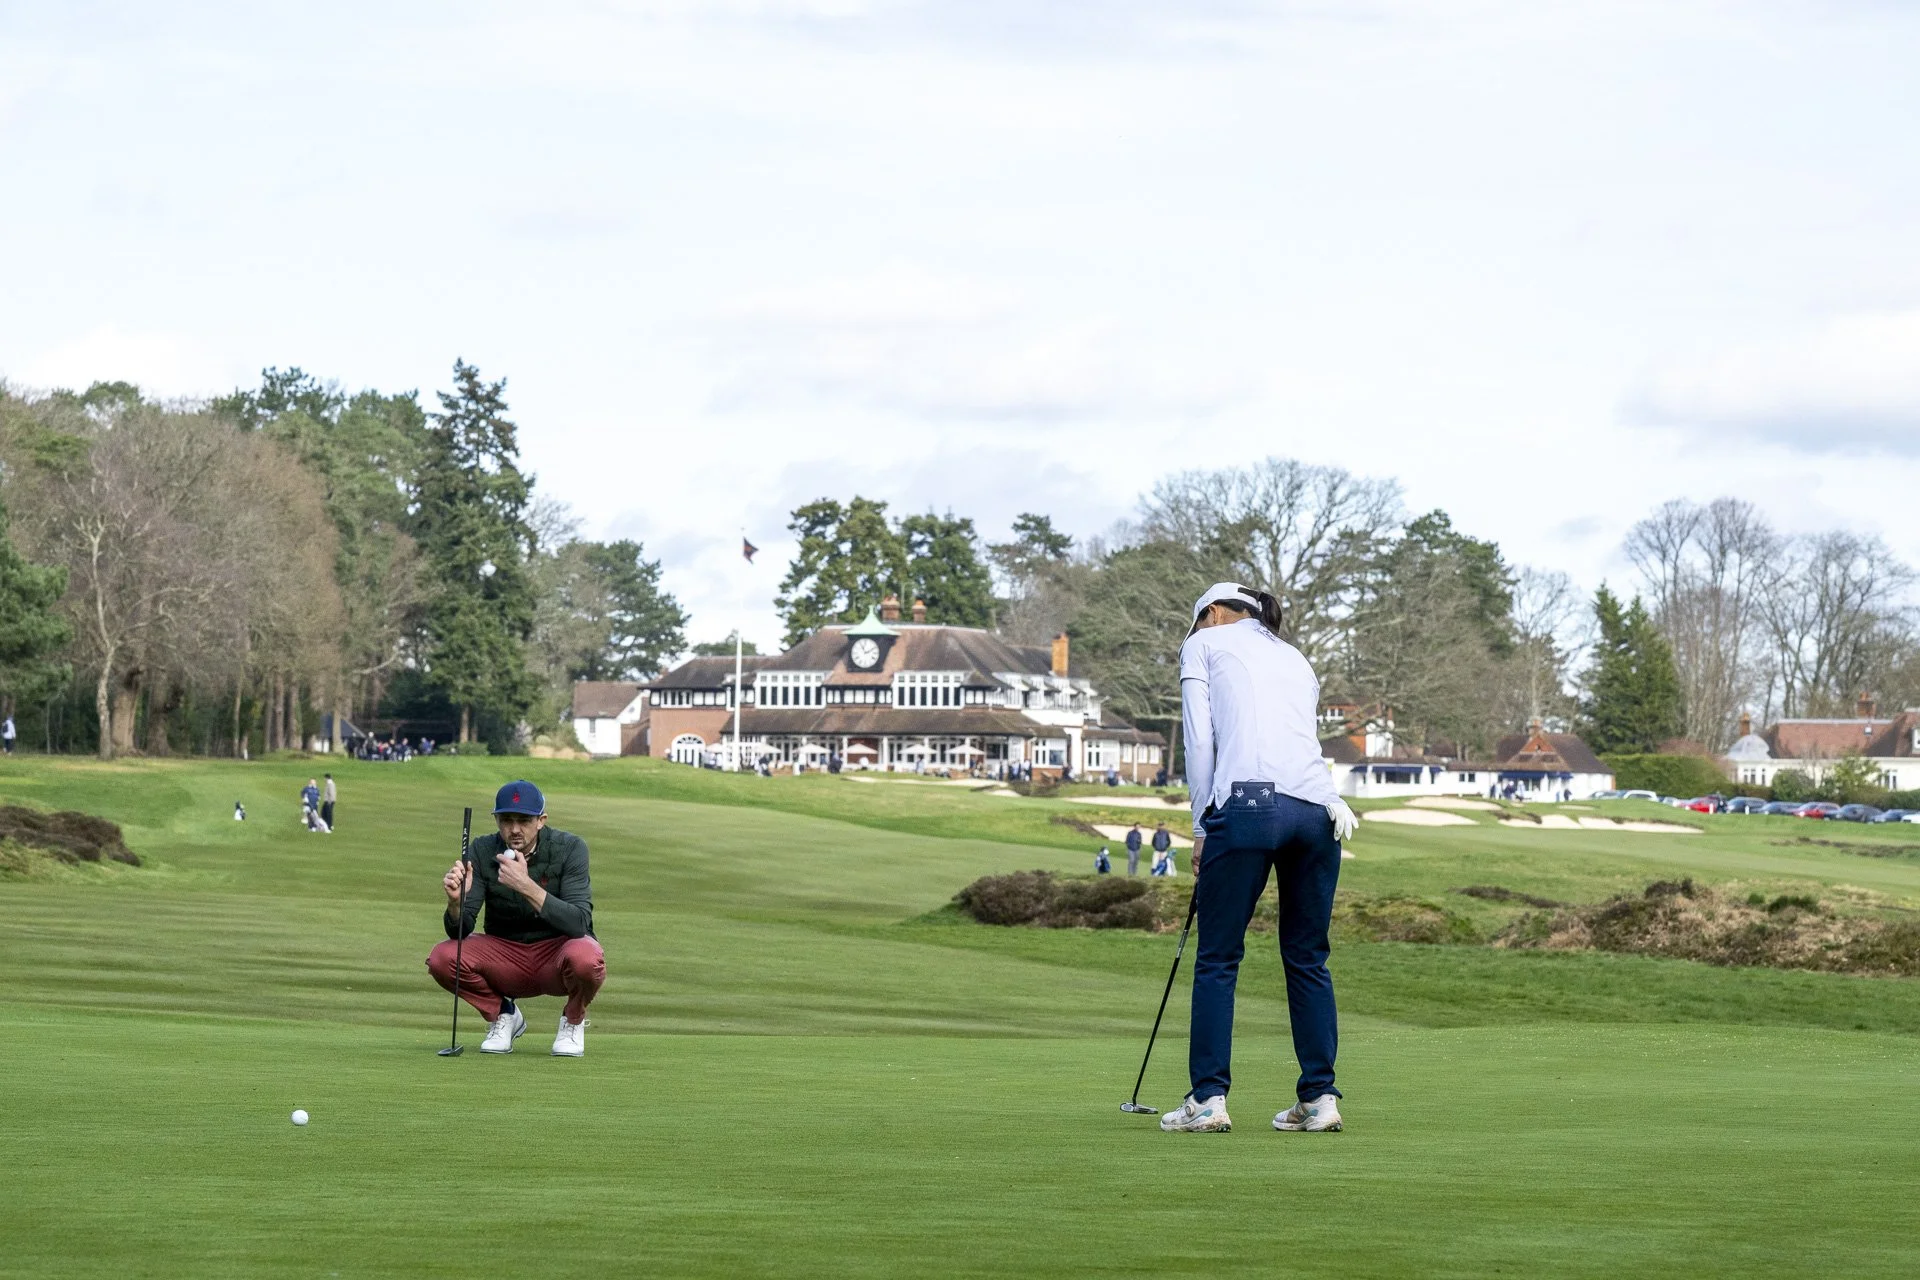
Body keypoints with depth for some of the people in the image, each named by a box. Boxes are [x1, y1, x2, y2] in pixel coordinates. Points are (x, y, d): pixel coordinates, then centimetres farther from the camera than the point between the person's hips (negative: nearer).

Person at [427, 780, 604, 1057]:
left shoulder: (570, 848, -17)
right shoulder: (483, 852, -10)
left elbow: (578, 924, -30)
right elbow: (459, 931, -14)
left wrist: (527, 887, -41)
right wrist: (455, 902, -37)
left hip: (556, 953, -3)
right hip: (505, 956, 3)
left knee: (584, 958, -37)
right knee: (443, 958, -24)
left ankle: (573, 1021, -2)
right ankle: (503, 1014, 6)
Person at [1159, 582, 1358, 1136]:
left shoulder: (1205, 643, 15)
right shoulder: (1296, 660, 31)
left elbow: (1200, 739, 5)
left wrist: (1202, 829, 8)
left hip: (1249, 802, -5)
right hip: (1318, 807, 5)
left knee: (1218, 959, 1)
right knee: (1308, 957, 12)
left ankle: (1208, 1098, -3)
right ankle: (1319, 1097, 9)